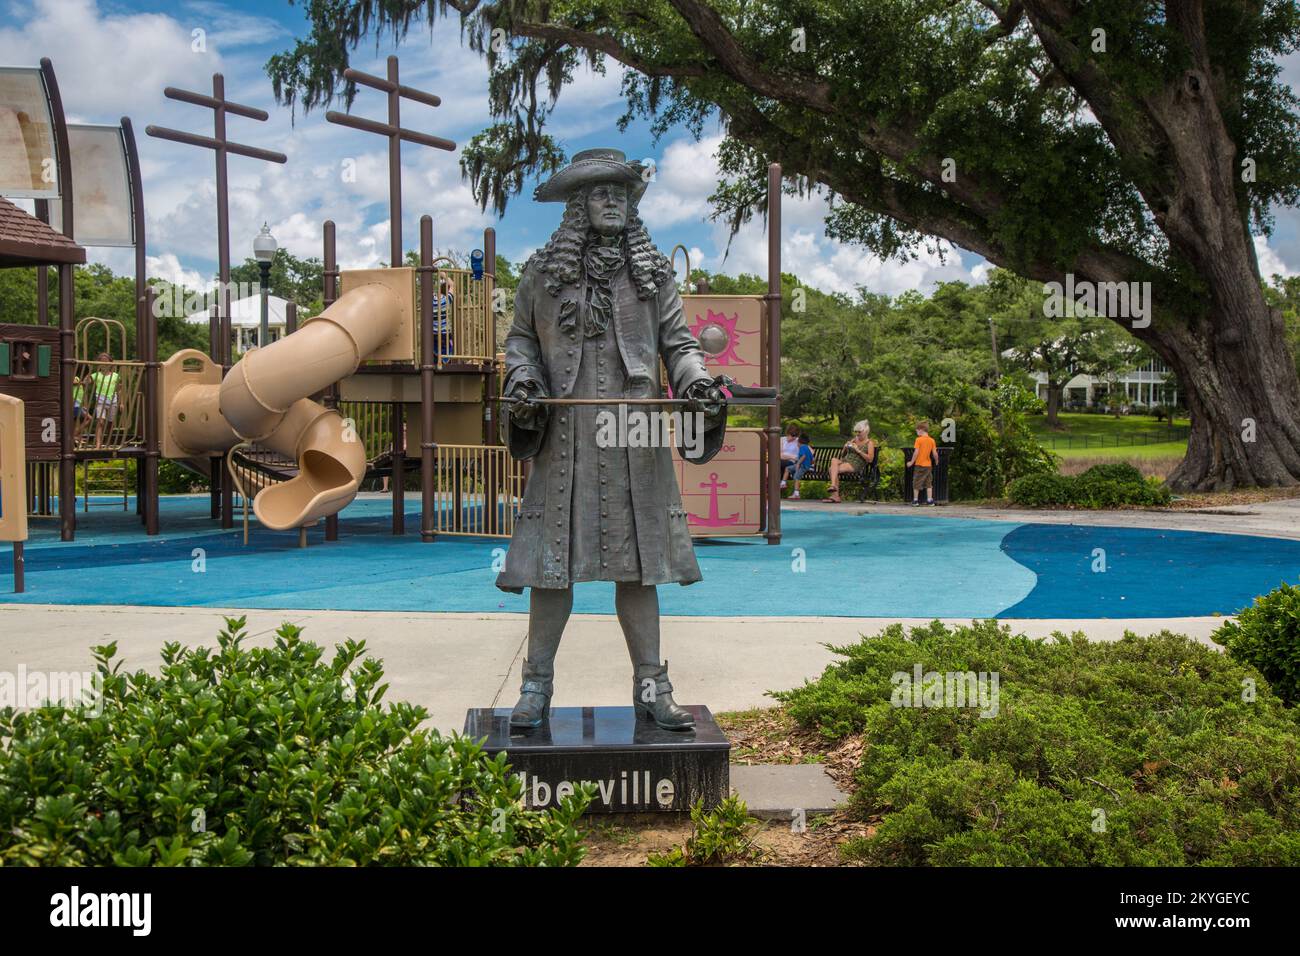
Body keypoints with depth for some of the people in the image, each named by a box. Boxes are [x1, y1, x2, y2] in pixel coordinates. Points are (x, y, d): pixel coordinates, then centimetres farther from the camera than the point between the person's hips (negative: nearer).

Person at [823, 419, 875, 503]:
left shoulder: (869, 443, 7)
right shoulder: (853, 440, 25)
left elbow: (870, 459, -7)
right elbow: (842, 454, 27)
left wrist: (858, 450, -11)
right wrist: (845, 448, 4)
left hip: (856, 466, -6)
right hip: (844, 461, 6)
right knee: (834, 460, -29)